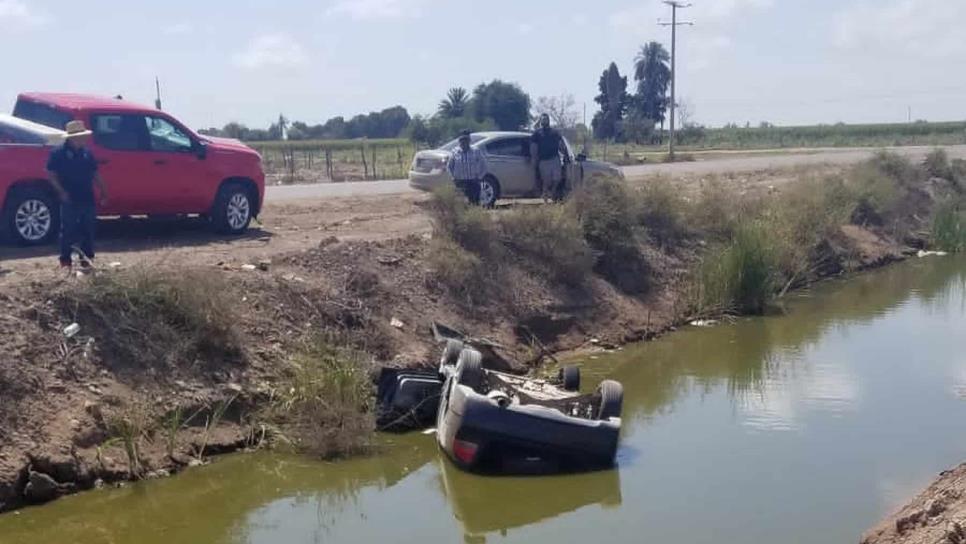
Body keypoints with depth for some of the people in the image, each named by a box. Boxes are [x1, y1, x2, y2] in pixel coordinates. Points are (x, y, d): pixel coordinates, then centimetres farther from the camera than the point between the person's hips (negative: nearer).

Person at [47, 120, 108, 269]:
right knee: (68, 231, -2)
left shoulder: (87, 153, 12)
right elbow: (51, 174, -7)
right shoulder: (59, 152, -6)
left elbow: (95, 174, 18)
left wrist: (102, 191, 12)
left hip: (88, 199, 6)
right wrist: (62, 192, -16)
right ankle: (66, 261, 4)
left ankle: (87, 259, 17)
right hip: (70, 200, -6)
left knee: (88, 230, 9)